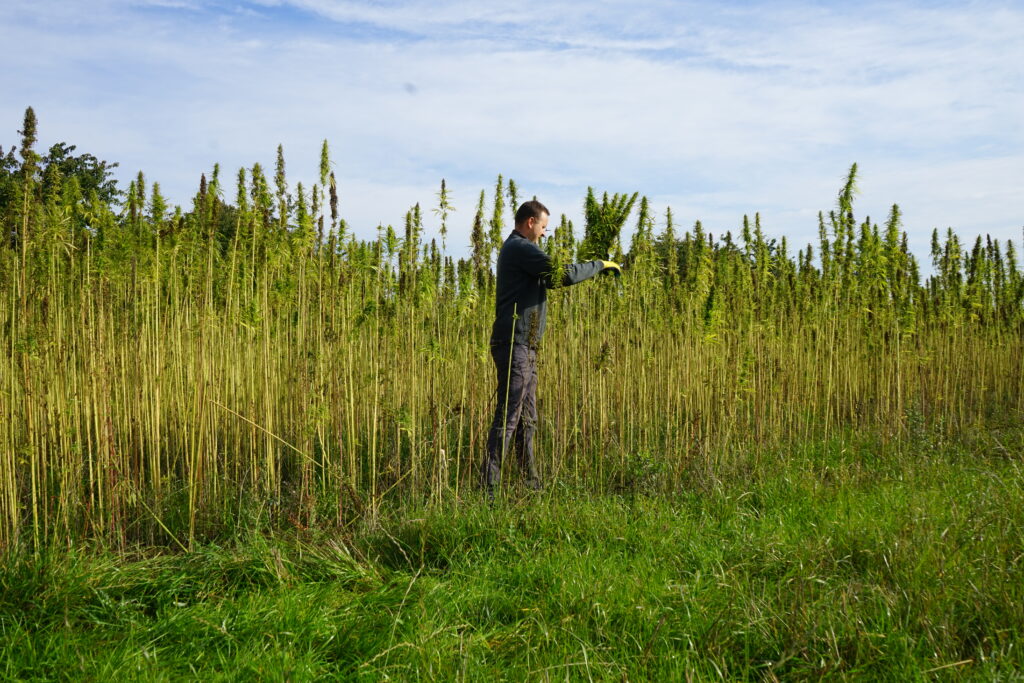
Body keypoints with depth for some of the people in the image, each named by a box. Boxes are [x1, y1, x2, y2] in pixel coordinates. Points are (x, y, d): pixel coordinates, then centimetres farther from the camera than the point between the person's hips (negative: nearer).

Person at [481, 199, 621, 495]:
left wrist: (595, 268, 23)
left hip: (523, 346, 11)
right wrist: (600, 265, -6)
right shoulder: (520, 248, -12)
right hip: (515, 344, -11)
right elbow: (563, 274, -19)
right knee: (508, 417, -11)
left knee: (527, 418, 13)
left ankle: (530, 482, 19)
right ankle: (488, 486, -9)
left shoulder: (517, 248, 22)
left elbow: (548, 279, 27)